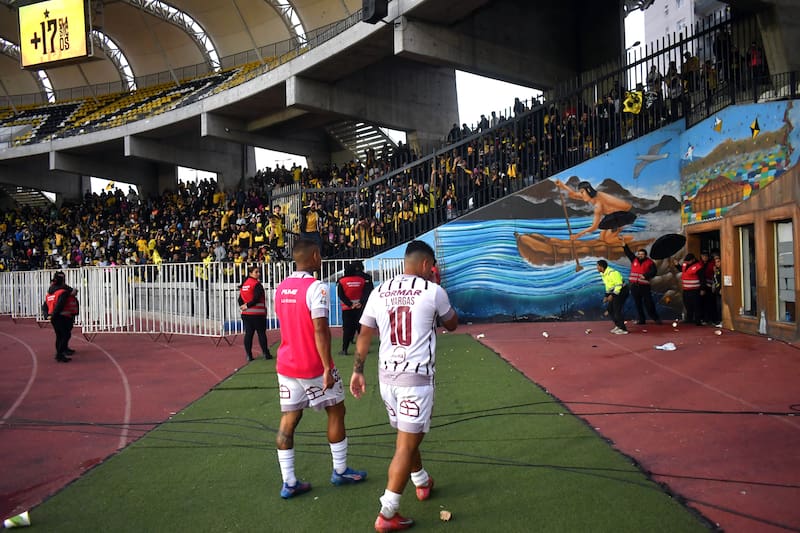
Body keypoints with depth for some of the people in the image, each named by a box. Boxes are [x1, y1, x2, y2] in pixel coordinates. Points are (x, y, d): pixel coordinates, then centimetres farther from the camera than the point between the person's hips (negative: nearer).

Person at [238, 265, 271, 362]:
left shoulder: (243, 285, 11)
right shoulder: (257, 284, -12)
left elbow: (240, 299, 11)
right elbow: (257, 299, -20)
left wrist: (243, 306, 4)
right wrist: (247, 305, -12)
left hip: (246, 314, 6)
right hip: (257, 313, -6)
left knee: (248, 333, 7)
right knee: (261, 333, 3)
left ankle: (249, 355, 6)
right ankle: (265, 353, 8)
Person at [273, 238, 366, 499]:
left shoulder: (280, 288, 6)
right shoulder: (316, 288, -18)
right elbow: (320, 331, -22)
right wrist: (328, 368, -20)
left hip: (286, 365, 6)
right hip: (313, 367, -6)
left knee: (288, 419, 8)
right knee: (336, 412, 12)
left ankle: (289, 482, 11)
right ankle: (340, 470, 24)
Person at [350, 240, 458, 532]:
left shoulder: (379, 292, 5)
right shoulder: (433, 291, -7)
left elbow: (364, 336, 10)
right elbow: (452, 325, 11)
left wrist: (358, 371, 19)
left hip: (386, 376, 6)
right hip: (416, 378, -6)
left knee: (407, 436, 24)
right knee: (406, 445, 0)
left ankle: (422, 482, 46)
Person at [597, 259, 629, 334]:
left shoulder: (612, 273, -24)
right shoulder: (603, 274, 7)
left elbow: (619, 285, -24)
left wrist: (612, 295, -25)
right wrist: (606, 296, 11)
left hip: (621, 291, -10)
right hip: (614, 292, 10)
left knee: (617, 310, -11)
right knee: (610, 309, 10)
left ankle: (623, 329, -5)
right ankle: (618, 326, 21)